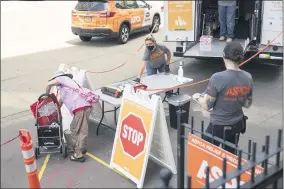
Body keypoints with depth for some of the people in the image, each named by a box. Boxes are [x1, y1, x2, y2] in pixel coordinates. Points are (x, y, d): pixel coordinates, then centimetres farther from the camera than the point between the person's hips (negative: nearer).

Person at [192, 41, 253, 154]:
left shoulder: (218, 78, -24)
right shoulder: (248, 78, -6)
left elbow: (207, 105, -16)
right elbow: (247, 104, 5)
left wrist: (197, 97, 3)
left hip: (218, 126, -5)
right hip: (238, 124, 5)